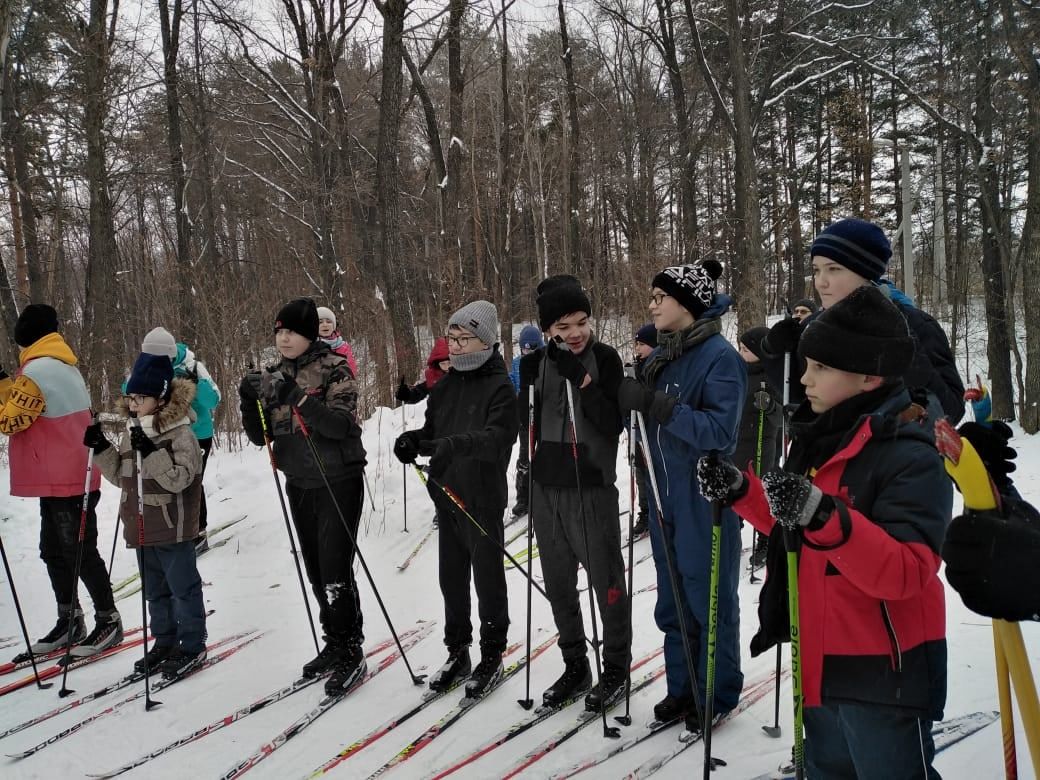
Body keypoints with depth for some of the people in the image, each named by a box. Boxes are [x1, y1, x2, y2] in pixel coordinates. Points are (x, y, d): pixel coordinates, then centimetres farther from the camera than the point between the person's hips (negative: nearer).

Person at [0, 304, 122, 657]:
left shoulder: (36, 371, -17)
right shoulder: (63, 366, 12)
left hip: (65, 482, -10)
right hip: (66, 478, 10)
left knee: (80, 553, 0)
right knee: (54, 552, 16)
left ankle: (108, 620, 11)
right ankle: (70, 620, 26)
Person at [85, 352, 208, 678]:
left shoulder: (181, 434, -15)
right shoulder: (132, 433, 8)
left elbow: (179, 479, -24)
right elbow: (121, 476, 15)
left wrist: (150, 452, -32)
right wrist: (102, 449, 2)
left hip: (173, 531, -8)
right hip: (142, 531, 8)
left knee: (183, 588, 3)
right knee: (155, 590, 18)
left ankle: (192, 647, 14)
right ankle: (164, 641, 30)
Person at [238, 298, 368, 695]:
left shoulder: (334, 369, -11)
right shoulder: (272, 376, 7)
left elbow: (344, 426, -22)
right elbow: (261, 436, 6)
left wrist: (302, 401, -32)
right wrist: (249, 402, -11)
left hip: (338, 481, -6)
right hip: (299, 484, 7)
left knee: (335, 568, -9)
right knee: (316, 569, 13)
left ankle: (350, 651, 3)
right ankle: (335, 644, 26)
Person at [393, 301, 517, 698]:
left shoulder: (499, 386, -11)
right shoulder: (446, 384, 10)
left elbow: (498, 437, -25)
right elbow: (433, 427, 15)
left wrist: (454, 444, -37)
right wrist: (413, 439, -7)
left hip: (483, 499, -7)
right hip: (447, 494, 7)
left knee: (488, 579, 5)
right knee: (452, 578, 15)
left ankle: (492, 655, 20)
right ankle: (457, 651, 29)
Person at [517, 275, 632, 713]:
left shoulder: (605, 358, -5)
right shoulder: (535, 363, 5)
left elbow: (613, 425, -13)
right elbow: (527, 428, 7)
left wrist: (581, 379, -22)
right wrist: (531, 387, -9)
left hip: (592, 486, -4)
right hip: (546, 487, 5)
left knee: (607, 582, 4)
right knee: (559, 585, 14)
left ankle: (615, 668, 21)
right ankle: (575, 666, 29)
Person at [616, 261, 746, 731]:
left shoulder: (719, 355, -14)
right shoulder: (661, 357, 9)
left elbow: (720, 430, -22)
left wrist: (657, 405, -28)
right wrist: (630, 399, -6)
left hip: (705, 499, -7)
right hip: (665, 498, 7)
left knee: (709, 600, 6)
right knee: (673, 601, 15)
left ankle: (717, 695, 23)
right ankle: (682, 687, 30)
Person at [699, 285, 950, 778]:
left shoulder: (910, 454, -20)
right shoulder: (819, 435, 4)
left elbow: (905, 574, -29)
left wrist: (823, 515, -41)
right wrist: (739, 491, 0)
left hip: (882, 675, -8)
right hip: (820, 662, 8)